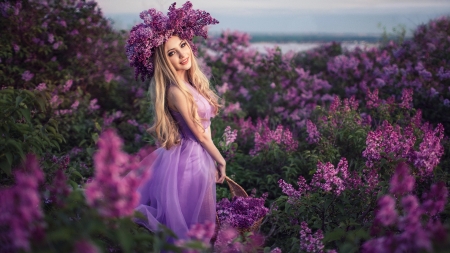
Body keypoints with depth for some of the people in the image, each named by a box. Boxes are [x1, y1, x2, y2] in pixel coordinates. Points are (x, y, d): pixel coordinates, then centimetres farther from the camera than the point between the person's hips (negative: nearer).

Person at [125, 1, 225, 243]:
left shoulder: (192, 82, 3)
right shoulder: (176, 91, -24)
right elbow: (199, 133, -16)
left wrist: (213, 160, 11)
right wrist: (220, 160, -4)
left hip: (199, 156, 9)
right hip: (188, 159, -9)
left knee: (195, 220, 21)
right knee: (187, 224, 5)